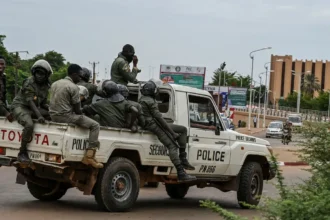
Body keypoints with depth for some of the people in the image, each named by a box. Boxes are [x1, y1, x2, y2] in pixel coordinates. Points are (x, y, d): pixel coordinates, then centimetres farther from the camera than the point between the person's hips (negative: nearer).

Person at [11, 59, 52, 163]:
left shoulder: (45, 86, 9)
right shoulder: (29, 82, -14)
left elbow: (43, 103, 16)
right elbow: (30, 101, -23)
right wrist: (39, 115, -34)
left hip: (33, 108, 8)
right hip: (20, 106, -8)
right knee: (29, 124, -35)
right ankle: (22, 153, -27)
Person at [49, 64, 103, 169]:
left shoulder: (55, 84, 14)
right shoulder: (73, 87, -12)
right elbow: (77, 109, -10)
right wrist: (82, 117, 12)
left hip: (53, 116, 9)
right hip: (65, 116, -9)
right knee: (95, 125, -4)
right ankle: (89, 156, -16)